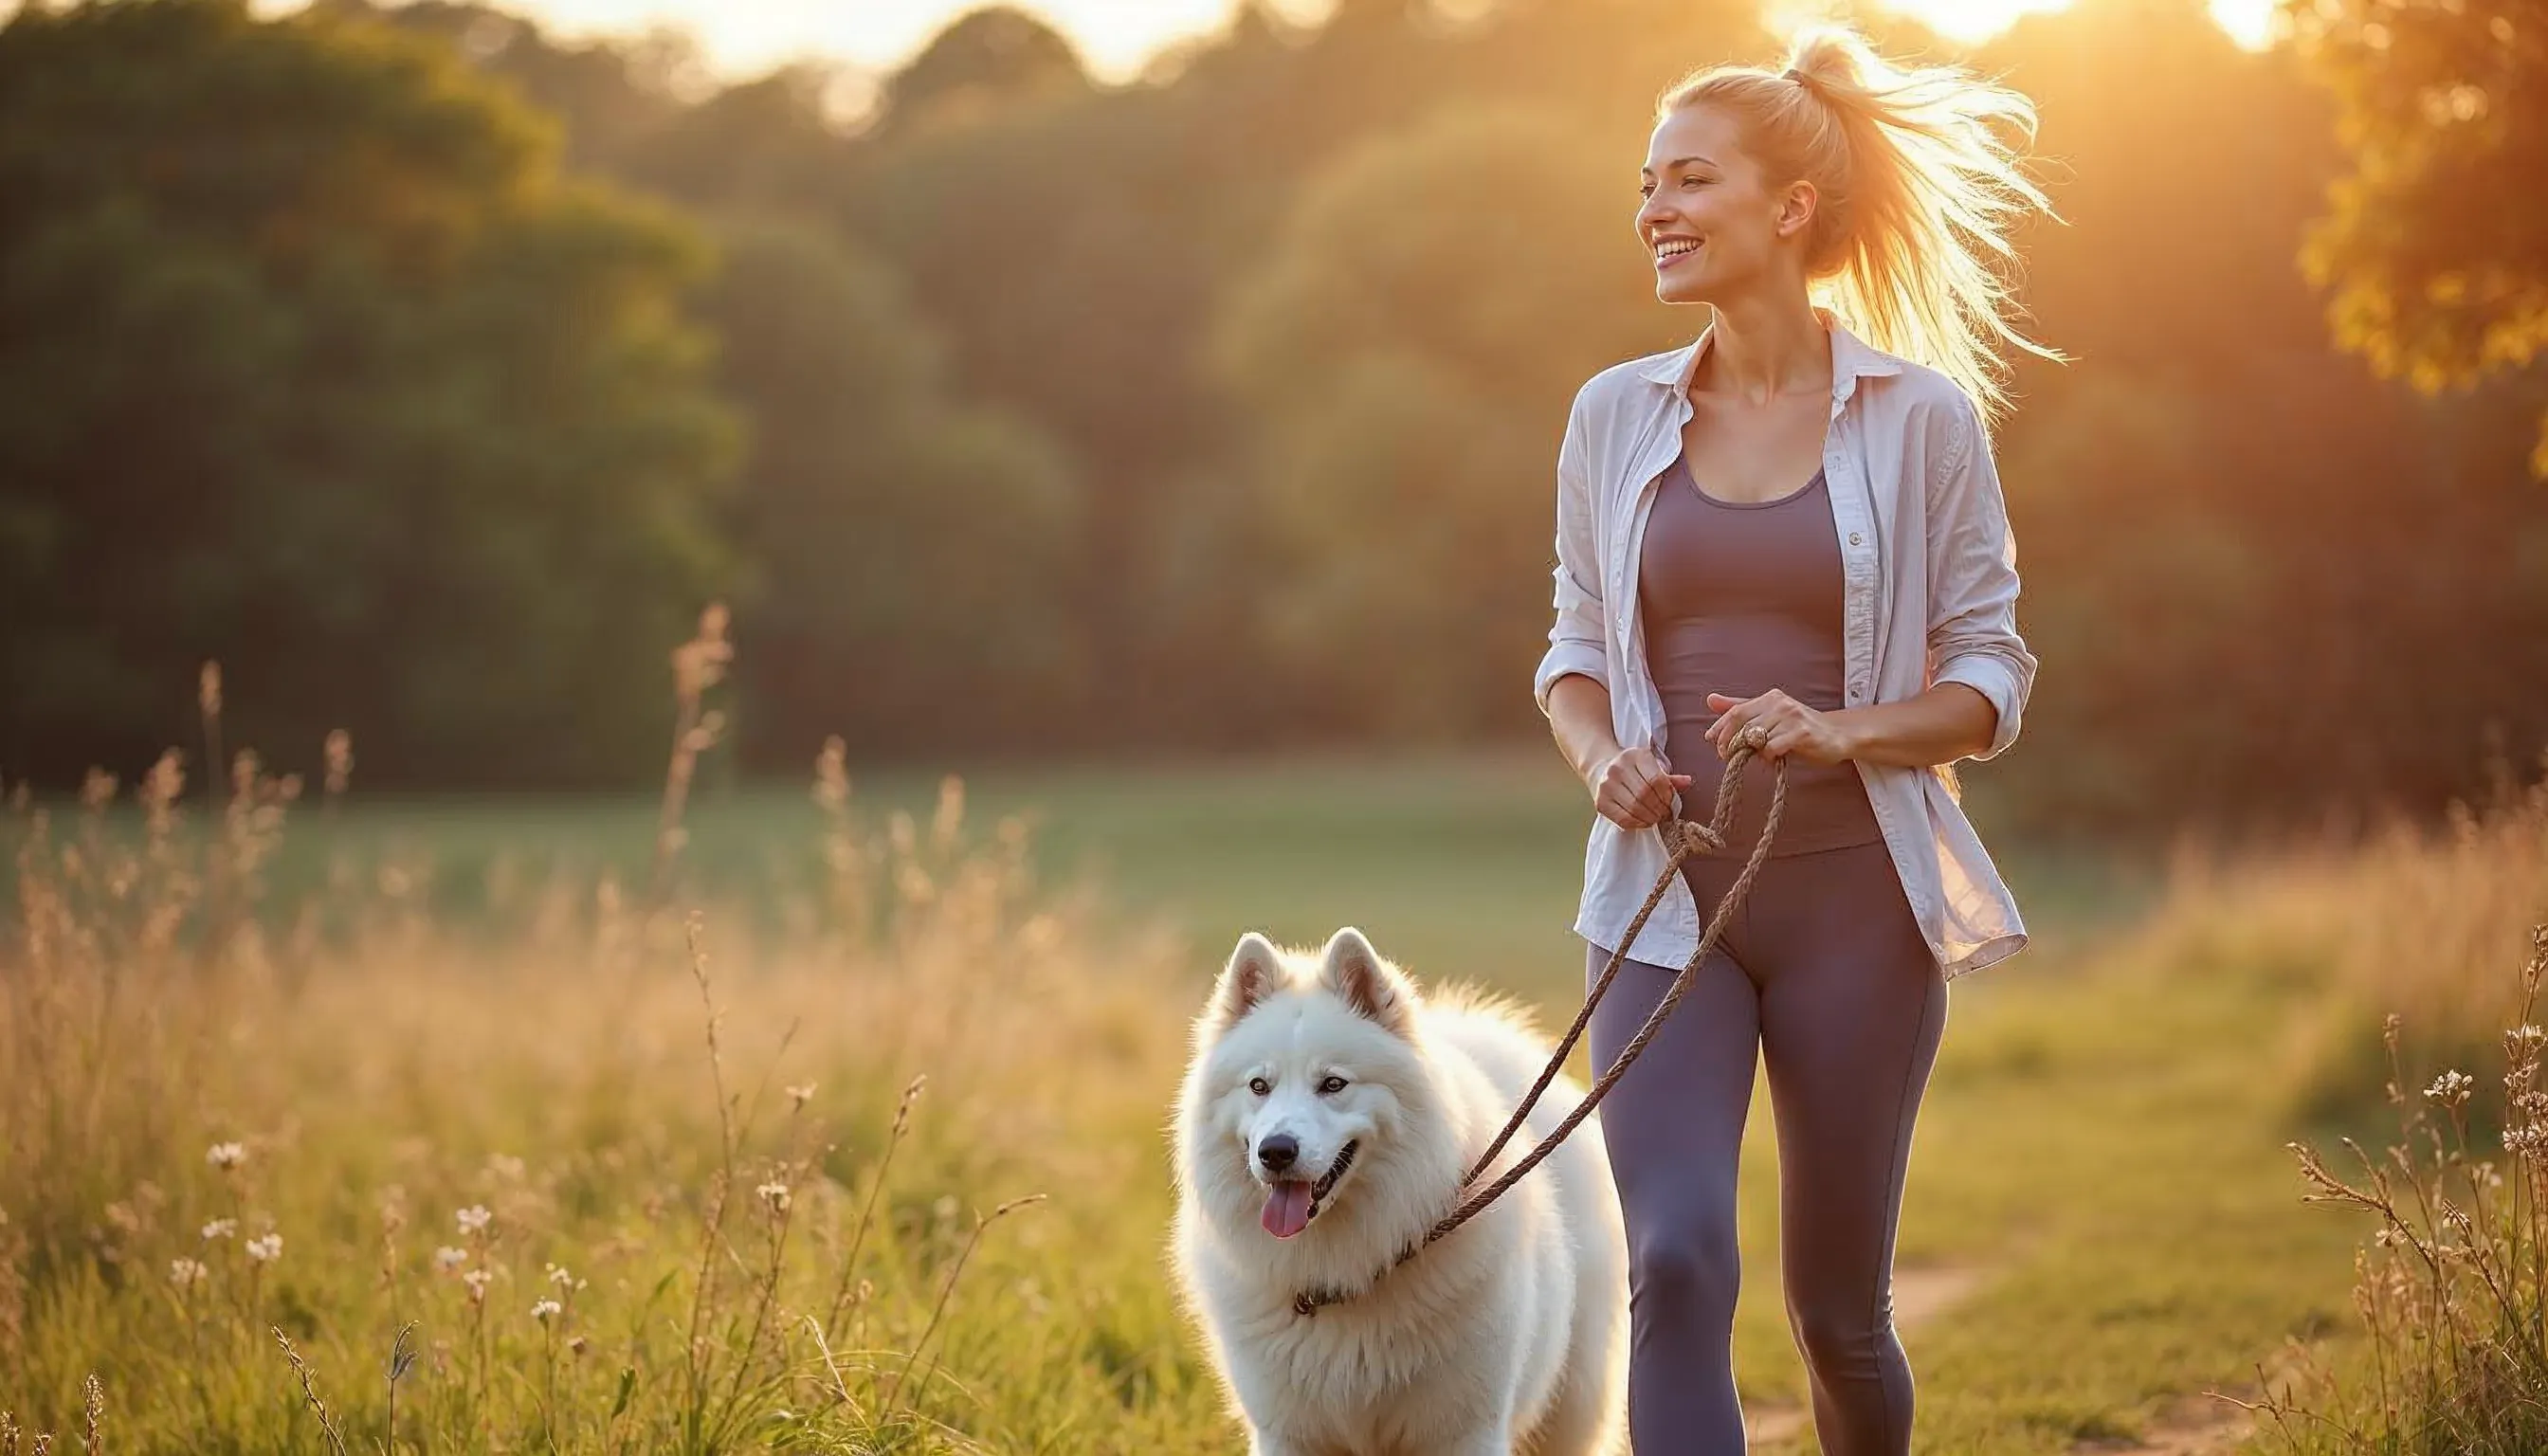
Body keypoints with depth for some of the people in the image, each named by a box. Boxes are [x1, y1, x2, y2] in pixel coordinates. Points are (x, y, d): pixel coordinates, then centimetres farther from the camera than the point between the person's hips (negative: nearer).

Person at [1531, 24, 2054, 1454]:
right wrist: (1604, 759, -9)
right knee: (1678, 1268, -16)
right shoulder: (1616, 415, 5)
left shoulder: (1920, 417, -4)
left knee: (1839, 1307, 8)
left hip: (1853, 899, -2)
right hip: (1668, 895, 2)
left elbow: (1992, 677, 0)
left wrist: (1840, 731, -19)